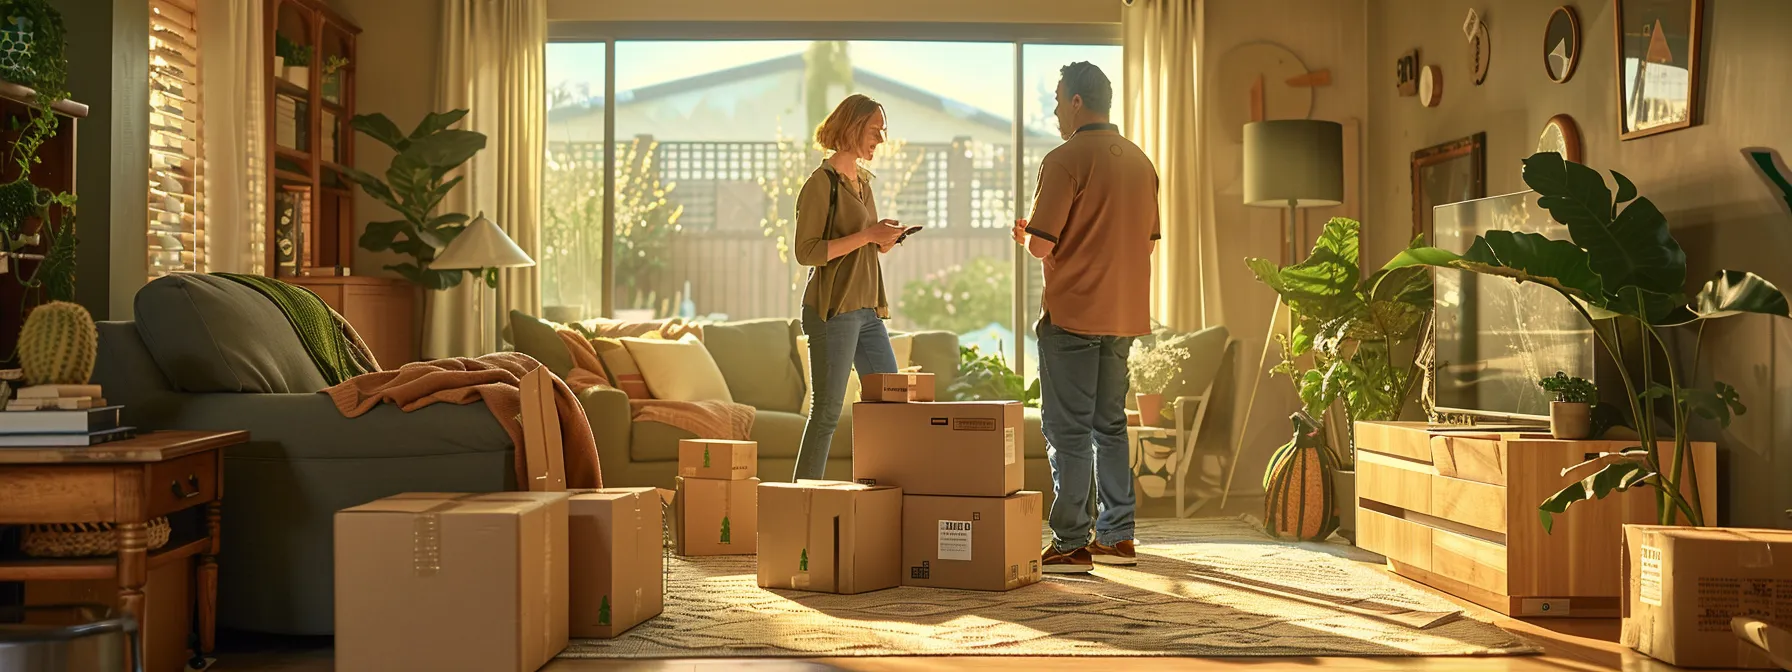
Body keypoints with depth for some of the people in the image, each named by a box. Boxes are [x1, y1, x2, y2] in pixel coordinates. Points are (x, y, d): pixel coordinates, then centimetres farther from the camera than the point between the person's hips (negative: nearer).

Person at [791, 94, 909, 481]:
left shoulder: (863, 180, 16)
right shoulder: (822, 183, -8)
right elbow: (807, 252, -16)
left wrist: (885, 241, 4)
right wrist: (867, 235, -18)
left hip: (867, 310, 8)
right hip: (833, 309, -8)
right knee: (827, 412, -4)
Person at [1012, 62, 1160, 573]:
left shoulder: (1066, 159, -12)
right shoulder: (1140, 160, 11)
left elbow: (1042, 245, -16)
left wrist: (1024, 237, 6)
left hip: (1073, 314, -7)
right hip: (1124, 314, 7)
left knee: (1067, 430, -2)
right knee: (1109, 425, 15)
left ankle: (1070, 544, -1)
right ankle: (1117, 536, 18)